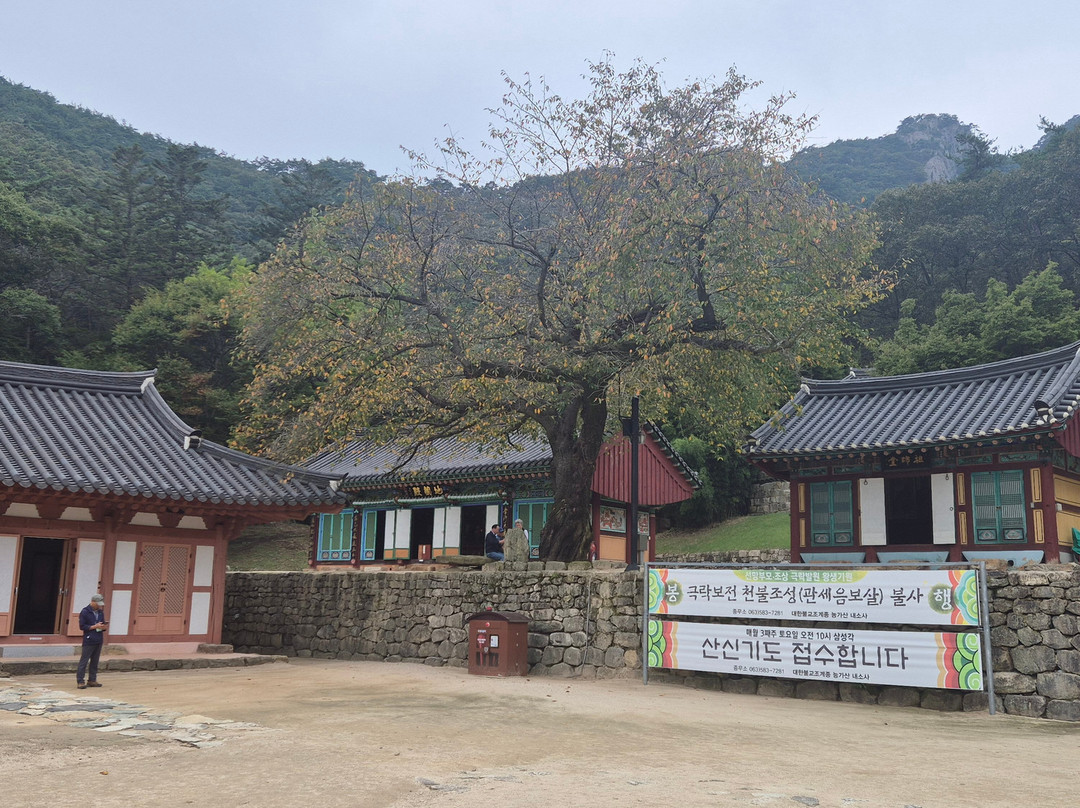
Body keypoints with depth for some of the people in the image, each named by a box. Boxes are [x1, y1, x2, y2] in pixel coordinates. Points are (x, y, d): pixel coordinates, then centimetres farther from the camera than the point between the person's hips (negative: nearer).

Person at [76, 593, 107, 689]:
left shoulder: (100, 612, 15)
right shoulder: (85, 612, -5)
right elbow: (82, 626, -9)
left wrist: (103, 626, -2)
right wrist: (95, 626, -15)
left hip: (98, 641, 6)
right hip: (88, 641, -6)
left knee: (95, 661, 9)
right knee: (84, 661, -5)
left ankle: (92, 680, 15)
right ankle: (80, 681, -2)